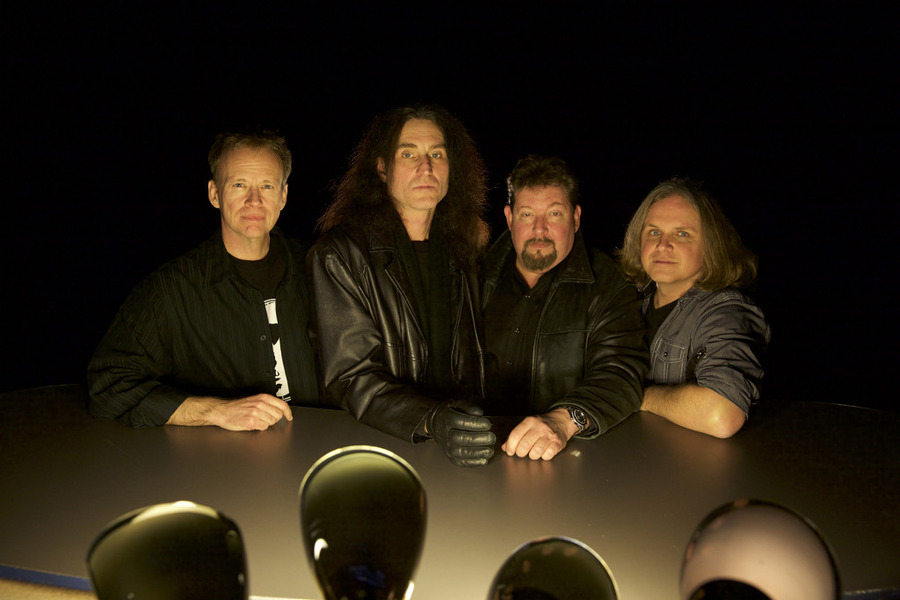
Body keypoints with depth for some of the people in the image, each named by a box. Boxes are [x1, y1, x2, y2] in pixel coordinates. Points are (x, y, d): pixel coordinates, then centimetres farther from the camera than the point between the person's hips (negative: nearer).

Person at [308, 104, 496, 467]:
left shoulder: (462, 250, 9)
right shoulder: (341, 255, -6)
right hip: (380, 443, -3)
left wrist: (471, 430, 0)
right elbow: (350, 376, -13)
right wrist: (432, 422, -27)